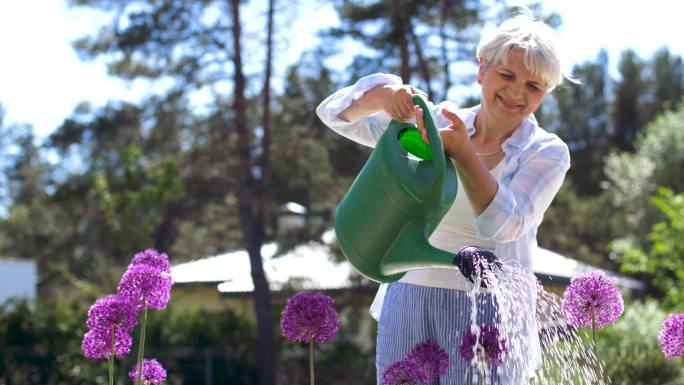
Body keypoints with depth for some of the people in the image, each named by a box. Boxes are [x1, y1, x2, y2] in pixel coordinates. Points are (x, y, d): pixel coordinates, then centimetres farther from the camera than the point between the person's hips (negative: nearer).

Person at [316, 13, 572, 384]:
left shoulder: (547, 153, 0)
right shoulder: (435, 124, 7)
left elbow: (505, 224, -17)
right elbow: (336, 113, 4)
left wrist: (463, 154, -31)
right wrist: (384, 96, -18)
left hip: (488, 314, -2)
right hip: (408, 309, 3)